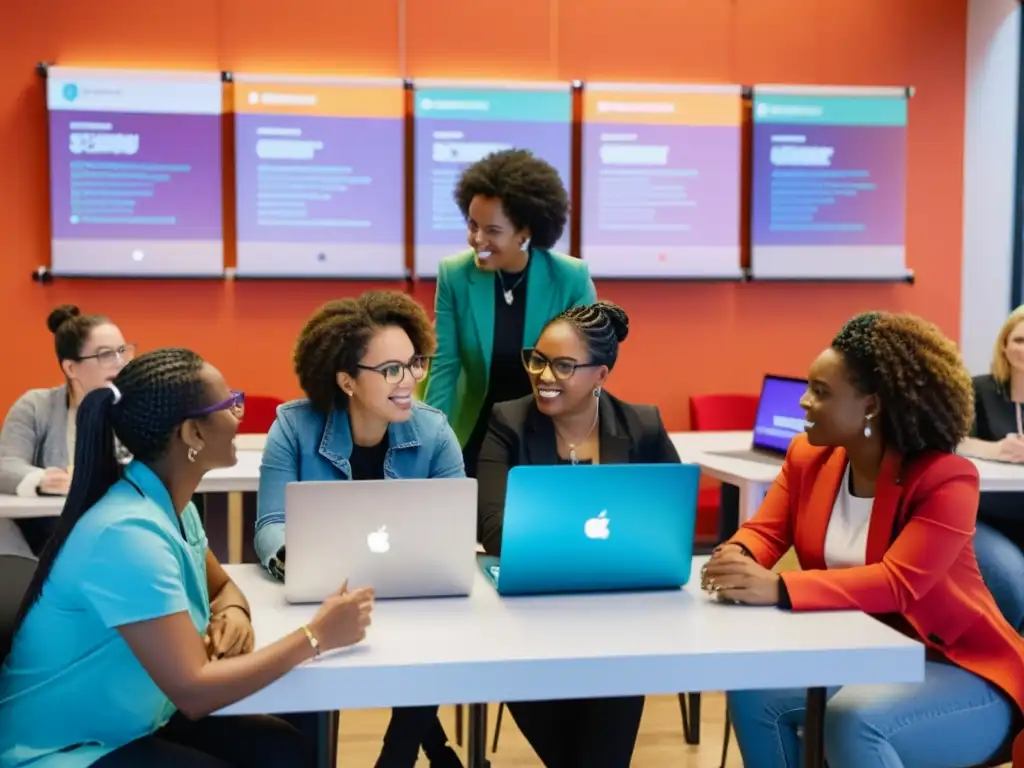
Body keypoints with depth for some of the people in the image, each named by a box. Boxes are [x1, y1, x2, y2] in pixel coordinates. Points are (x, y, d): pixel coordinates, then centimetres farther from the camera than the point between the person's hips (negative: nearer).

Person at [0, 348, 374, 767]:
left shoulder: (172, 507, 0)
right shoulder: (127, 533, -28)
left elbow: (223, 587, 17)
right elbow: (193, 690, -30)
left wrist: (234, 613, -7)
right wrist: (316, 635, -21)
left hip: (130, 723, 8)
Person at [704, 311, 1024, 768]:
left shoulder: (945, 479, -20)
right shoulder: (809, 457, 0)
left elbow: (897, 585, -31)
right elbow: (765, 530, 0)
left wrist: (777, 589, -44)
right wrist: (737, 559, -27)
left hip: (958, 672, -6)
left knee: (853, 718, -33)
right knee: (751, 689, -17)